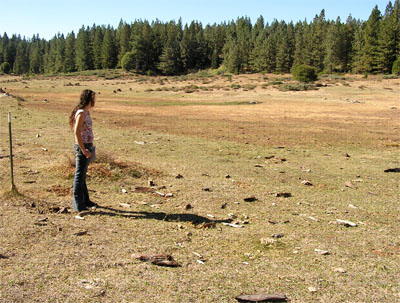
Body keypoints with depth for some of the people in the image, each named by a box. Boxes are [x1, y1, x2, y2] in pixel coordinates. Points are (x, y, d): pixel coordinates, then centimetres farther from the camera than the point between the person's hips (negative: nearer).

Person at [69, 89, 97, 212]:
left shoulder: (86, 112, 12)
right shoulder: (81, 113, -16)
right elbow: (77, 133, -22)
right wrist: (84, 150, -22)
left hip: (86, 146, 10)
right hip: (83, 147, -10)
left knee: (82, 175, 19)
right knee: (80, 175, -2)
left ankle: (85, 200, 31)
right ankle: (78, 205, 6)